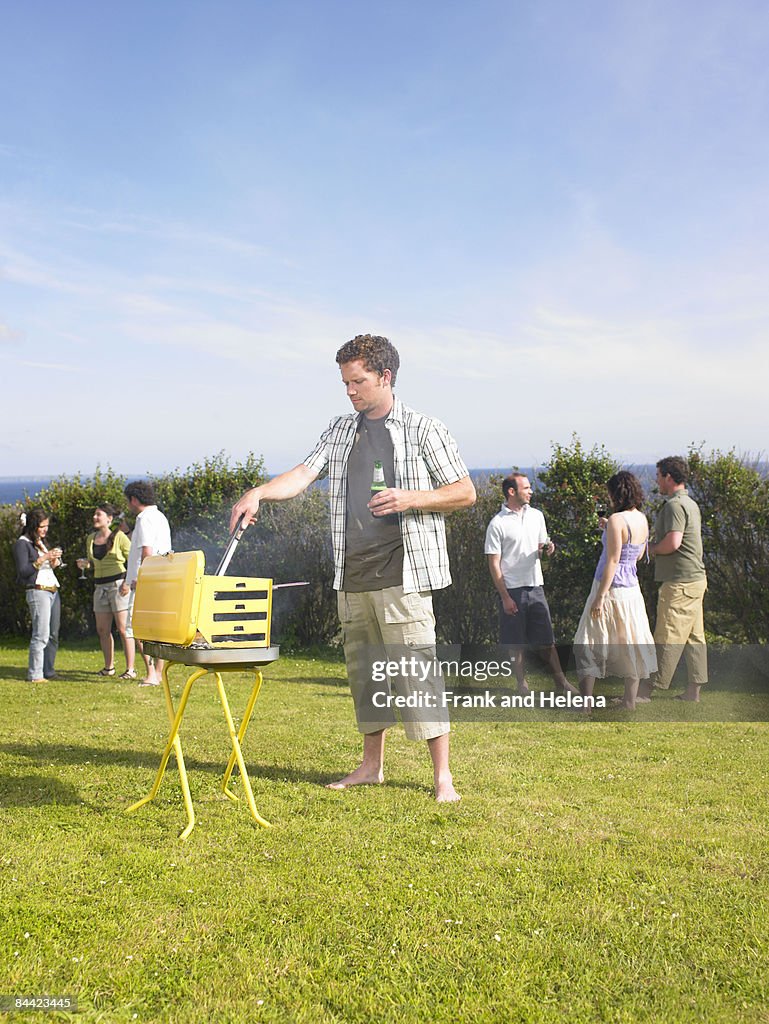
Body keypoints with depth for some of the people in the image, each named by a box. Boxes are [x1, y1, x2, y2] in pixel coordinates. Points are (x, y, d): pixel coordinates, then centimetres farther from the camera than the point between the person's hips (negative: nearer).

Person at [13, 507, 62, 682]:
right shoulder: (22, 543, -4)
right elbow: (23, 571, -12)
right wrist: (43, 558, -17)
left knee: (53, 634, 6)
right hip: (37, 591, -8)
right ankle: (34, 674, -11)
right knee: (41, 635, -13)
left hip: (53, 591, 8)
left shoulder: (41, 542, 20)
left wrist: (54, 560, 3)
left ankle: (48, 671, 12)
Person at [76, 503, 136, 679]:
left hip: (118, 584, -7)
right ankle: (109, 667, 22)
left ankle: (130, 669, -3)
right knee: (102, 630, 9)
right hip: (100, 587, 7)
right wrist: (85, 564, 3)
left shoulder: (119, 537, -5)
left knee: (123, 629, -7)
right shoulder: (90, 538, 13)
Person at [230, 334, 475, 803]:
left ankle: (443, 775, 0)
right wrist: (259, 492, -14)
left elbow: (465, 492, 0)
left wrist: (409, 499, -14)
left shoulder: (424, 429, 0)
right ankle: (372, 765, 25)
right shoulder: (341, 430, 15)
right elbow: (305, 473, 4)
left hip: (401, 571, -5)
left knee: (417, 667, -8)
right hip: (353, 573, 6)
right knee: (364, 668, 12)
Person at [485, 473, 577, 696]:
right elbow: (494, 564, -8)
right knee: (517, 643, 4)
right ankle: (523, 686, 15)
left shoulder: (536, 515, 9)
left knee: (547, 640, 8)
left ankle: (563, 683, 15)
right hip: (512, 589, -4)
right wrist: (505, 597, -12)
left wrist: (547, 548, -5)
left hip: (535, 586, 4)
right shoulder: (497, 524, -8)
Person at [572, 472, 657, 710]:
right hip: (631, 587, 8)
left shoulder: (617, 520, -19)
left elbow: (613, 561, -21)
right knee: (629, 642, 15)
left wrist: (600, 597, -19)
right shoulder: (642, 519, 5)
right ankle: (630, 700, 21)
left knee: (590, 644, 2)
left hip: (611, 587, -8)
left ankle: (585, 701, 4)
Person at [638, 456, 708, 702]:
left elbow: (673, 542, -25)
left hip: (679, 582, -10)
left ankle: (646, 692, -2)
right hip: (696, 579, 10)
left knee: (667, 638, -6)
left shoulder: (674, 505, -15)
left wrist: (653, 548, -7)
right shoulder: (691, 503, 17)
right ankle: (694, 690, 15)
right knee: (694, 636, 10)